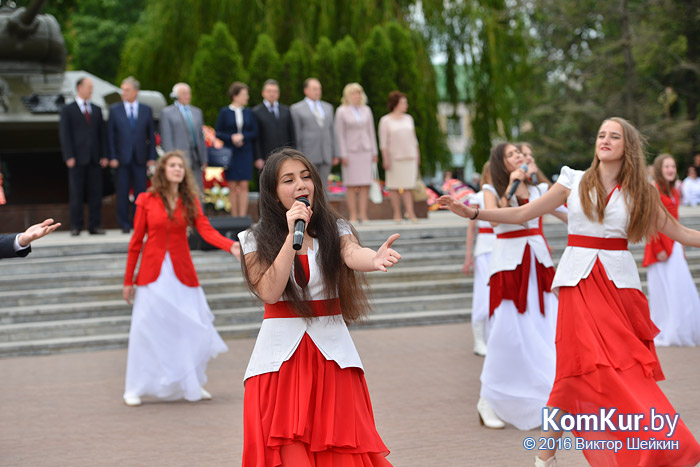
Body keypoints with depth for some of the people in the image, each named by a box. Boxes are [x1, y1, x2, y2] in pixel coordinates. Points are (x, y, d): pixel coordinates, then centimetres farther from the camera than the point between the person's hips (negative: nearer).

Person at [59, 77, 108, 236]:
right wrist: (69, 157, -10)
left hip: (95, 158, 3)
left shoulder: (97, 110, 16)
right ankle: (76, 226, 3)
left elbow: (102, 134, 14)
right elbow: (64, 134, -1)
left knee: (95, 193, 1)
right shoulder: (67, 110, 5)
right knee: (76, 193, -2)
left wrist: (104, 156, 5)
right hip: (77, 159, -3)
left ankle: (94, 226, 5)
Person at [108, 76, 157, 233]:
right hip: (122, 158, -1)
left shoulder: (146, 110, 8)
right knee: (122, 192, 1)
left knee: (140, 191, 1)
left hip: (140, 158, 1)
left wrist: (152, 157, 1)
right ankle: (124, 224, 9)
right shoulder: (114, 110, 5)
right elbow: (111, 135, 3)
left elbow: (151, 135, 9)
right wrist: (112, 157, -5)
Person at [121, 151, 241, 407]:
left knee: (190, 329, 1)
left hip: (182, 274, 2)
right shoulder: (146, 200, -1)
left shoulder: (190, 201, 4)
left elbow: (206, 230, -10)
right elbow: (136, 241, 2)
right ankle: (134, 389, 9)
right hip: (153, 274, -2)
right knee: (145, 330, -3)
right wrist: (128, 280, 3)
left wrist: (230, 245, -29)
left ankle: (191, 384, 20)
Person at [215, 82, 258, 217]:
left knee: (244, 186, -3)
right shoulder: (224, 112, 2)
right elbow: (218, 133, 0)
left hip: (245, 154, 2)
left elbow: (255, 133, 5)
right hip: (230, 153, -2)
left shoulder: (249, 113, 8)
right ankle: (234, 217, 7)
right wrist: (231, 138, -15)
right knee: (232, 187, 1)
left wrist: (242, 136, -11)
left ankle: (243, 217, -2)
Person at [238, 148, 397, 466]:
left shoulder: (334, 229, 5)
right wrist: (292, 234, -15)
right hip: (281, 355, -1)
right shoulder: (257, 239, 2)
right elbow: (269, 292, -13)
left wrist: (375, 259, -42)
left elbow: (352, 254, -19)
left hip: (331, 350, 1)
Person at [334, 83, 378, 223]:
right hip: (350, 151, -3)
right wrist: (343, 155, -10)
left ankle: (363, 215, 3)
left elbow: (371, 131, 13)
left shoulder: (366, 110, 11)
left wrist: (374, 152, 9)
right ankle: (353, 216, 1)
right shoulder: (341, 111, -1)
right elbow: (339, 134, -3)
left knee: (365, 184, -1)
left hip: (365, 150, 4)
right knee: (351, 185, -3)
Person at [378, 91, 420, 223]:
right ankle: (397, 214, 5)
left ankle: (411, 213, -5)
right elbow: (383, 142, -3)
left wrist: (417, 155, 15)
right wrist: (385, 159, -10)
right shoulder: (385, 121, 0)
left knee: (408, 186, -1)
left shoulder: (408, 119, 13)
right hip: (394, 157, -3)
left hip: (409, 157, 3)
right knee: (394, 186, 0)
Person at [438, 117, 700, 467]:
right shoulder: (574, 182, 7)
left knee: (627, 373, -3)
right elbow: (522, 214, 7)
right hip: (579, 284, -1)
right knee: (580, 371, -8)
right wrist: (472, 212, -1)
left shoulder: (639, 192, 9)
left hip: (620, 284, 2)